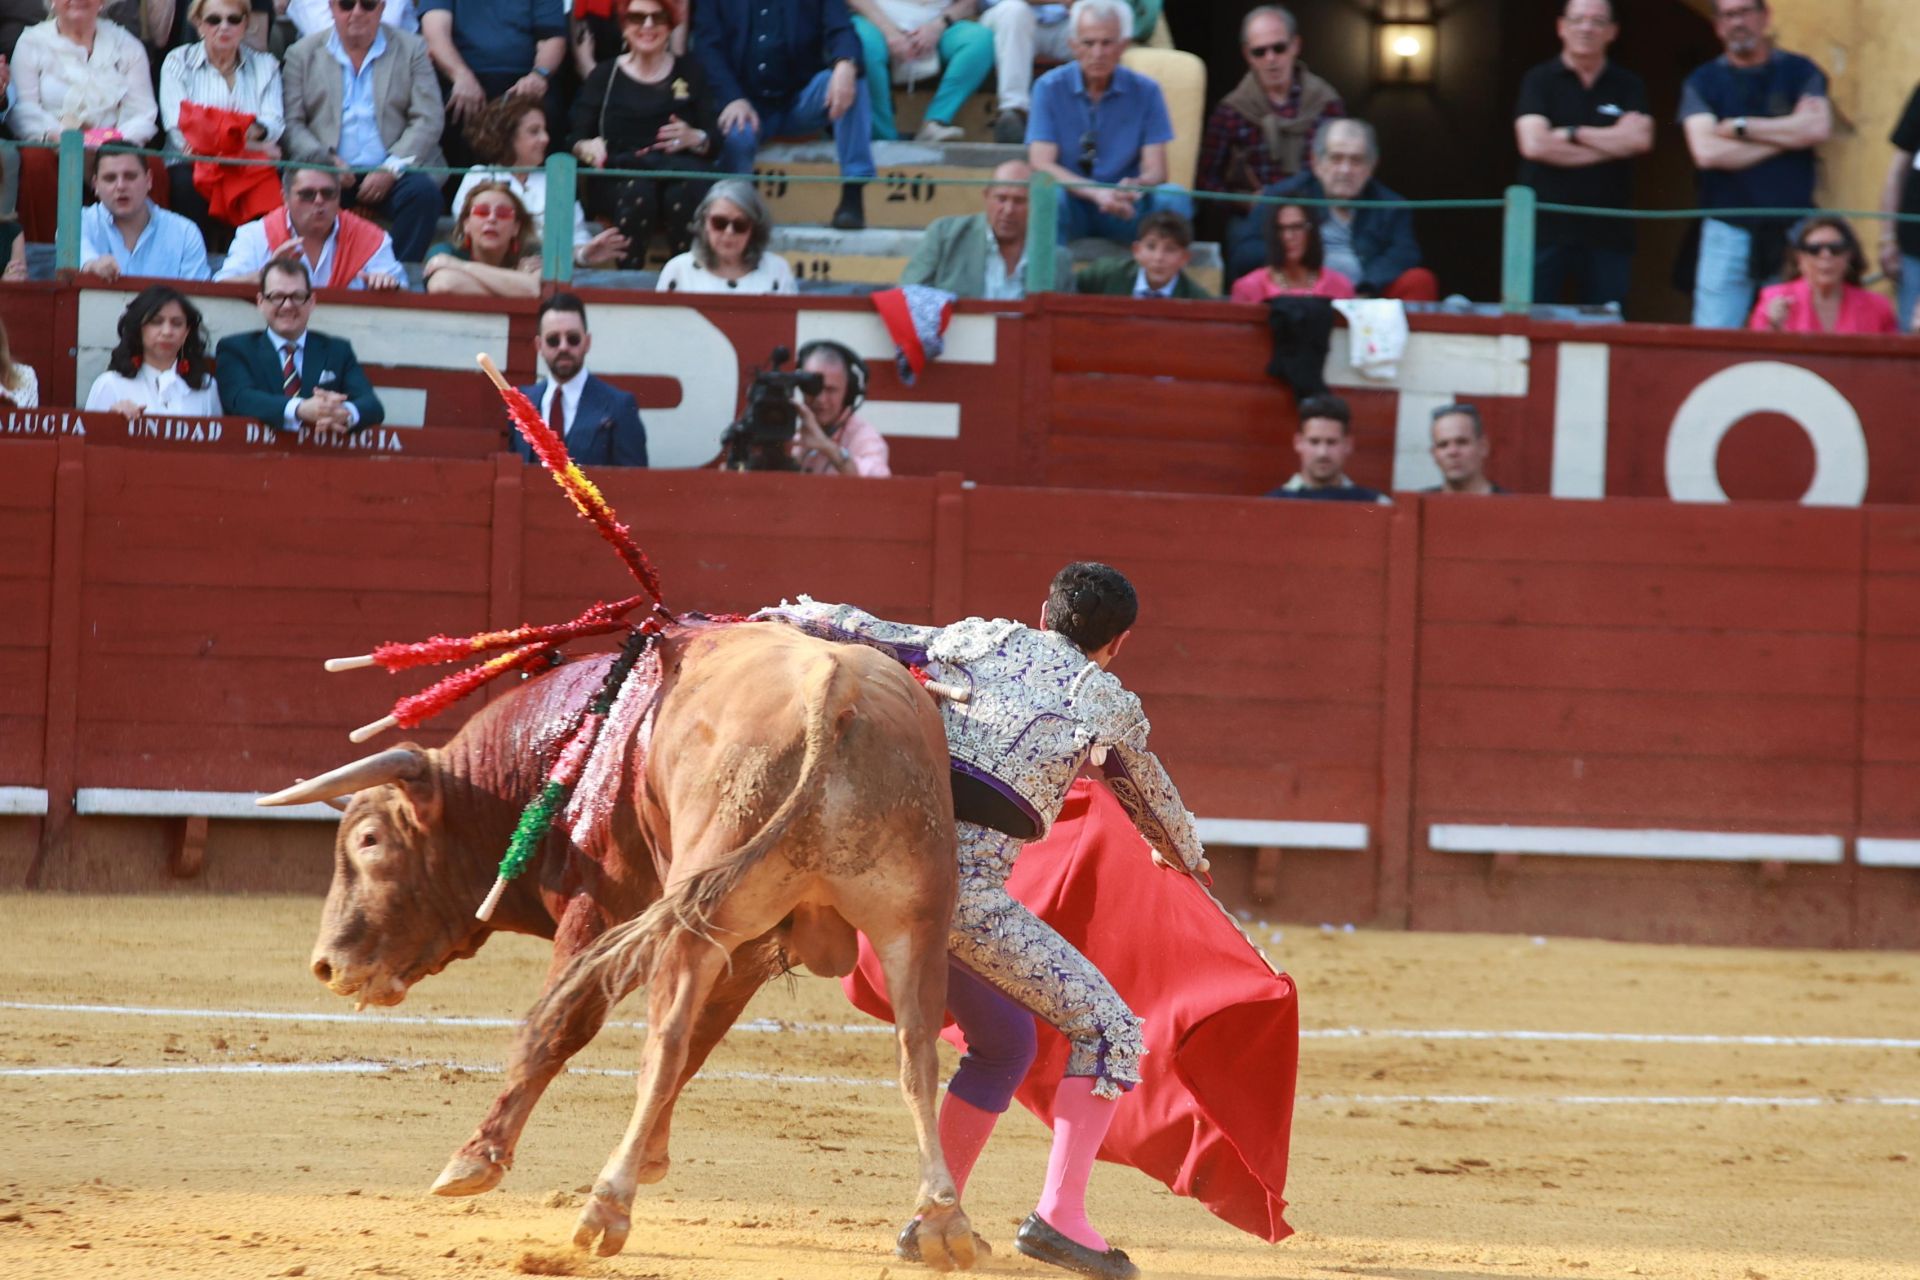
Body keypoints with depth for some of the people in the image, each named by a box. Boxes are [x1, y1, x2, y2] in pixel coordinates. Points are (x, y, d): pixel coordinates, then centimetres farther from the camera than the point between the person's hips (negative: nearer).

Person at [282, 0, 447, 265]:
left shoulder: (411, 50, 12)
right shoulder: (303, 54, 13)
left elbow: (428, 121, 4)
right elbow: (293, 124, 6)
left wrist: (390, 170, -11)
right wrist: (325, 161, -12)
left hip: (392, 175, 0)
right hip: (329, 173, 0)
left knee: (423, 191, -31)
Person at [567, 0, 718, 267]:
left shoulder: (690, 72, 18)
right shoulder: (605, 75, 15)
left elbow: (715, 142, 12)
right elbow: (576, 139, 9)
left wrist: (694, 139, -12)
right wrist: (587, 148, -16)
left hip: (681, 168, 1)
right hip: (617, 178, -1)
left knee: (685, 192, -37)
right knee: (637, 190, -38)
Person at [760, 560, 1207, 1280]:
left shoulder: (974, 641, 19)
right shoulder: (1110, 707, 12)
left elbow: (855, 630, 24)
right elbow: (1153, 800, 32)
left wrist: (769, 621, 43)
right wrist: (1184, 856, 54)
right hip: (967, 884, -6)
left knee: (1004, 1040, 24)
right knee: (1106, 1028, -1)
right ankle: (1059, 1215, -16)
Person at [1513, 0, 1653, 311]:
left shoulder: (1628, 87, 11)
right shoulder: (1538, 81, 4)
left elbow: (1640, 139, -6)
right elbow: (1533, 144, -11)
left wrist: (1572, 133, -7)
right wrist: (1611, 145, -7)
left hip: (1608, 235, 2)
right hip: (1546, 231, -2)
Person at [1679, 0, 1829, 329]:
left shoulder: (1799, 72, 10)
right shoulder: (1703, 82, 8)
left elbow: (1818, 128, -9)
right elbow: (1706, 152, -7)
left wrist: (1739, 127, -6)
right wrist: (1787, 134, -4)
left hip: (1793, 225, 0)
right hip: (1729, 228, 0)